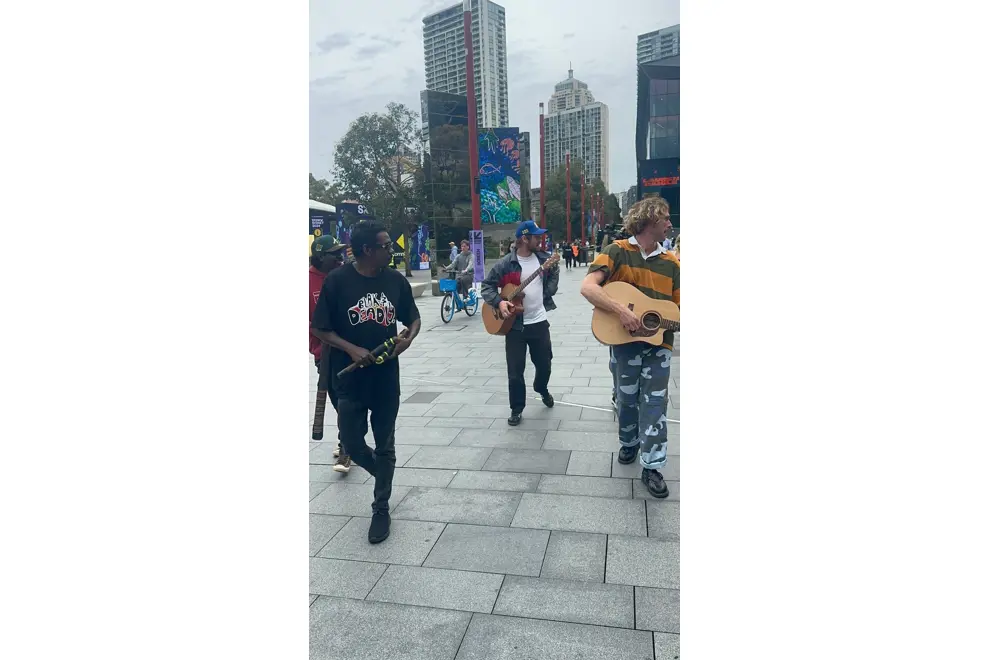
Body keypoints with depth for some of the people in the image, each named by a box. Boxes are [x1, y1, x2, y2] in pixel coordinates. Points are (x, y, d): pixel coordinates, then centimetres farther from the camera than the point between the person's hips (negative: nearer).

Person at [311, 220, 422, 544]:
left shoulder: (396, 280, -3)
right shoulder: (337, 280, -12)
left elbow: (413, 318, 9)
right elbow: (319, 328, -6)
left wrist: (408, 338, -13)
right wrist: (352, 349, -20)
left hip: (387, 376, 2)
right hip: (350, 377, -1)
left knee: (385, 446, 10)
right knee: (351, 443, 9)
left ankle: (381, 509, 27)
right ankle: (382, 473, 41)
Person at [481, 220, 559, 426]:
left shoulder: (543, 259, 1)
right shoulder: (505, 264, -10)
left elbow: (554, 272, 21)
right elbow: (487, 286, -6)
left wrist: (547, 293, 8)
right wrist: (499, 302, -22)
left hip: (539, 321, 3)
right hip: (514, 323, -3)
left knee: (544, 363, 15)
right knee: (515, 370, 0)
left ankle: (542, 389, 46)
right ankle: (516, 409, 17)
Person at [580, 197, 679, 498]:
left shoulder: (671, 262, 5)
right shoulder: (618, 251, -6)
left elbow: (679, 308, 7)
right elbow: (588, 287, -19)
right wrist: (621, 310, -28)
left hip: (659, 340, 2)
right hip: (626, 339, -2)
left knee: (654, 403, 2)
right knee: (627, 398, 13)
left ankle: (652, 467, 11)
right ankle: (629, 443, 39)